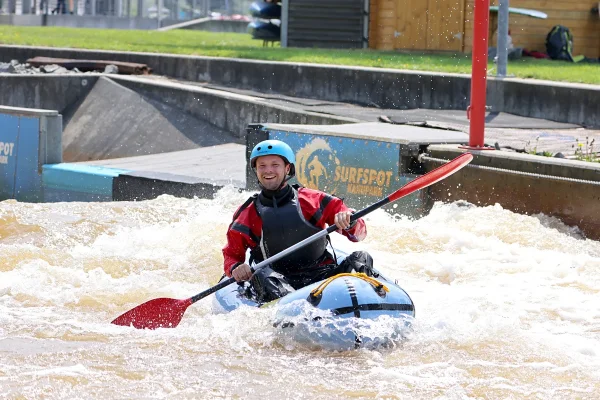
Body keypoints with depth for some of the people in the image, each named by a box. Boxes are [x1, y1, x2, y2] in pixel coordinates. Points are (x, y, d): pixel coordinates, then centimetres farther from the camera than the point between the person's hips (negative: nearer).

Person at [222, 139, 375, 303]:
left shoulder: (314, 200, 11)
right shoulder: (246, 215, 14)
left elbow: (359, 233, 6)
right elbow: (231, 256, 16)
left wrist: (348, 221, -18)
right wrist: (235, 268, -9)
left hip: (322, 276, 1)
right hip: (280, 283, -1)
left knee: (361, 258, -22)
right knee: (262, 275, -33)